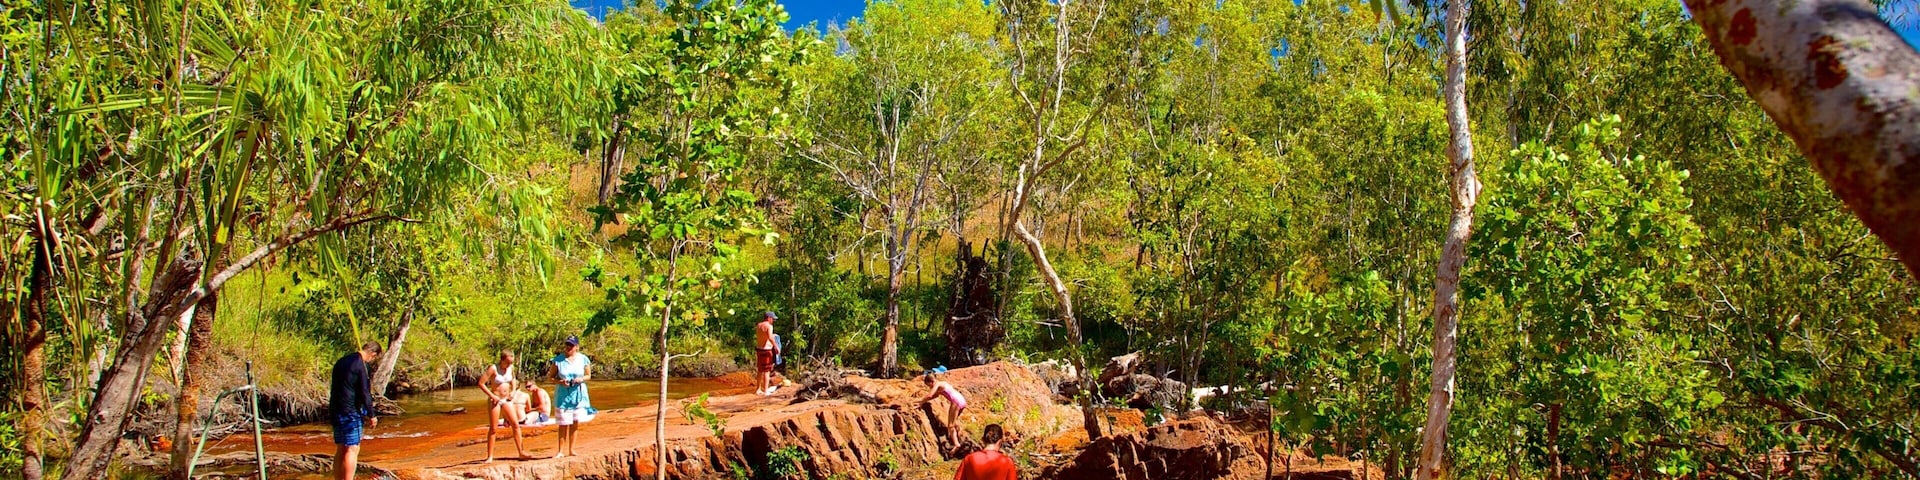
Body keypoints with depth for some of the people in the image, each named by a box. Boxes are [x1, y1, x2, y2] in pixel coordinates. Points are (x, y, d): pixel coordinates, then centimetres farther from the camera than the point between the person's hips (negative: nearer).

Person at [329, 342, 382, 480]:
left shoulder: (341, 361, 12)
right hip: (351, 412, -8)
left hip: (335, 411, 8)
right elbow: (365, 394, -14)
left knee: (340, 449, 13)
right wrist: (371, 416, -4)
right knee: (352, 449, -5)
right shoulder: (361, 366, -14)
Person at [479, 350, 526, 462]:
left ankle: (521, 452, 6)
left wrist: (513, 391, 5)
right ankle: (490, 456, 7)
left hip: (507, 400, 5)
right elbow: (481, 383, -17)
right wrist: (492, 396, -18)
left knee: (516, 424, 0)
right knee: (493, 428, -1)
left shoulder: (511, 367, 0)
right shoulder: (493, 368, -17)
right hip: (495, 401, -5)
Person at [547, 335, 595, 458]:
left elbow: (588, 375, 9)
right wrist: (560, 381, -16)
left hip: (578, 394, 2)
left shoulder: (583, 359, 0)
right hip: (563, 395, -2)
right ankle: (561, 450, 8)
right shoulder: (558, 359, -4)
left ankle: (571, 449, 17)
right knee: (563, 424, -1)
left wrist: (581, 379, -12)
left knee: (576, 422, 5)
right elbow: (550, 376, 3)